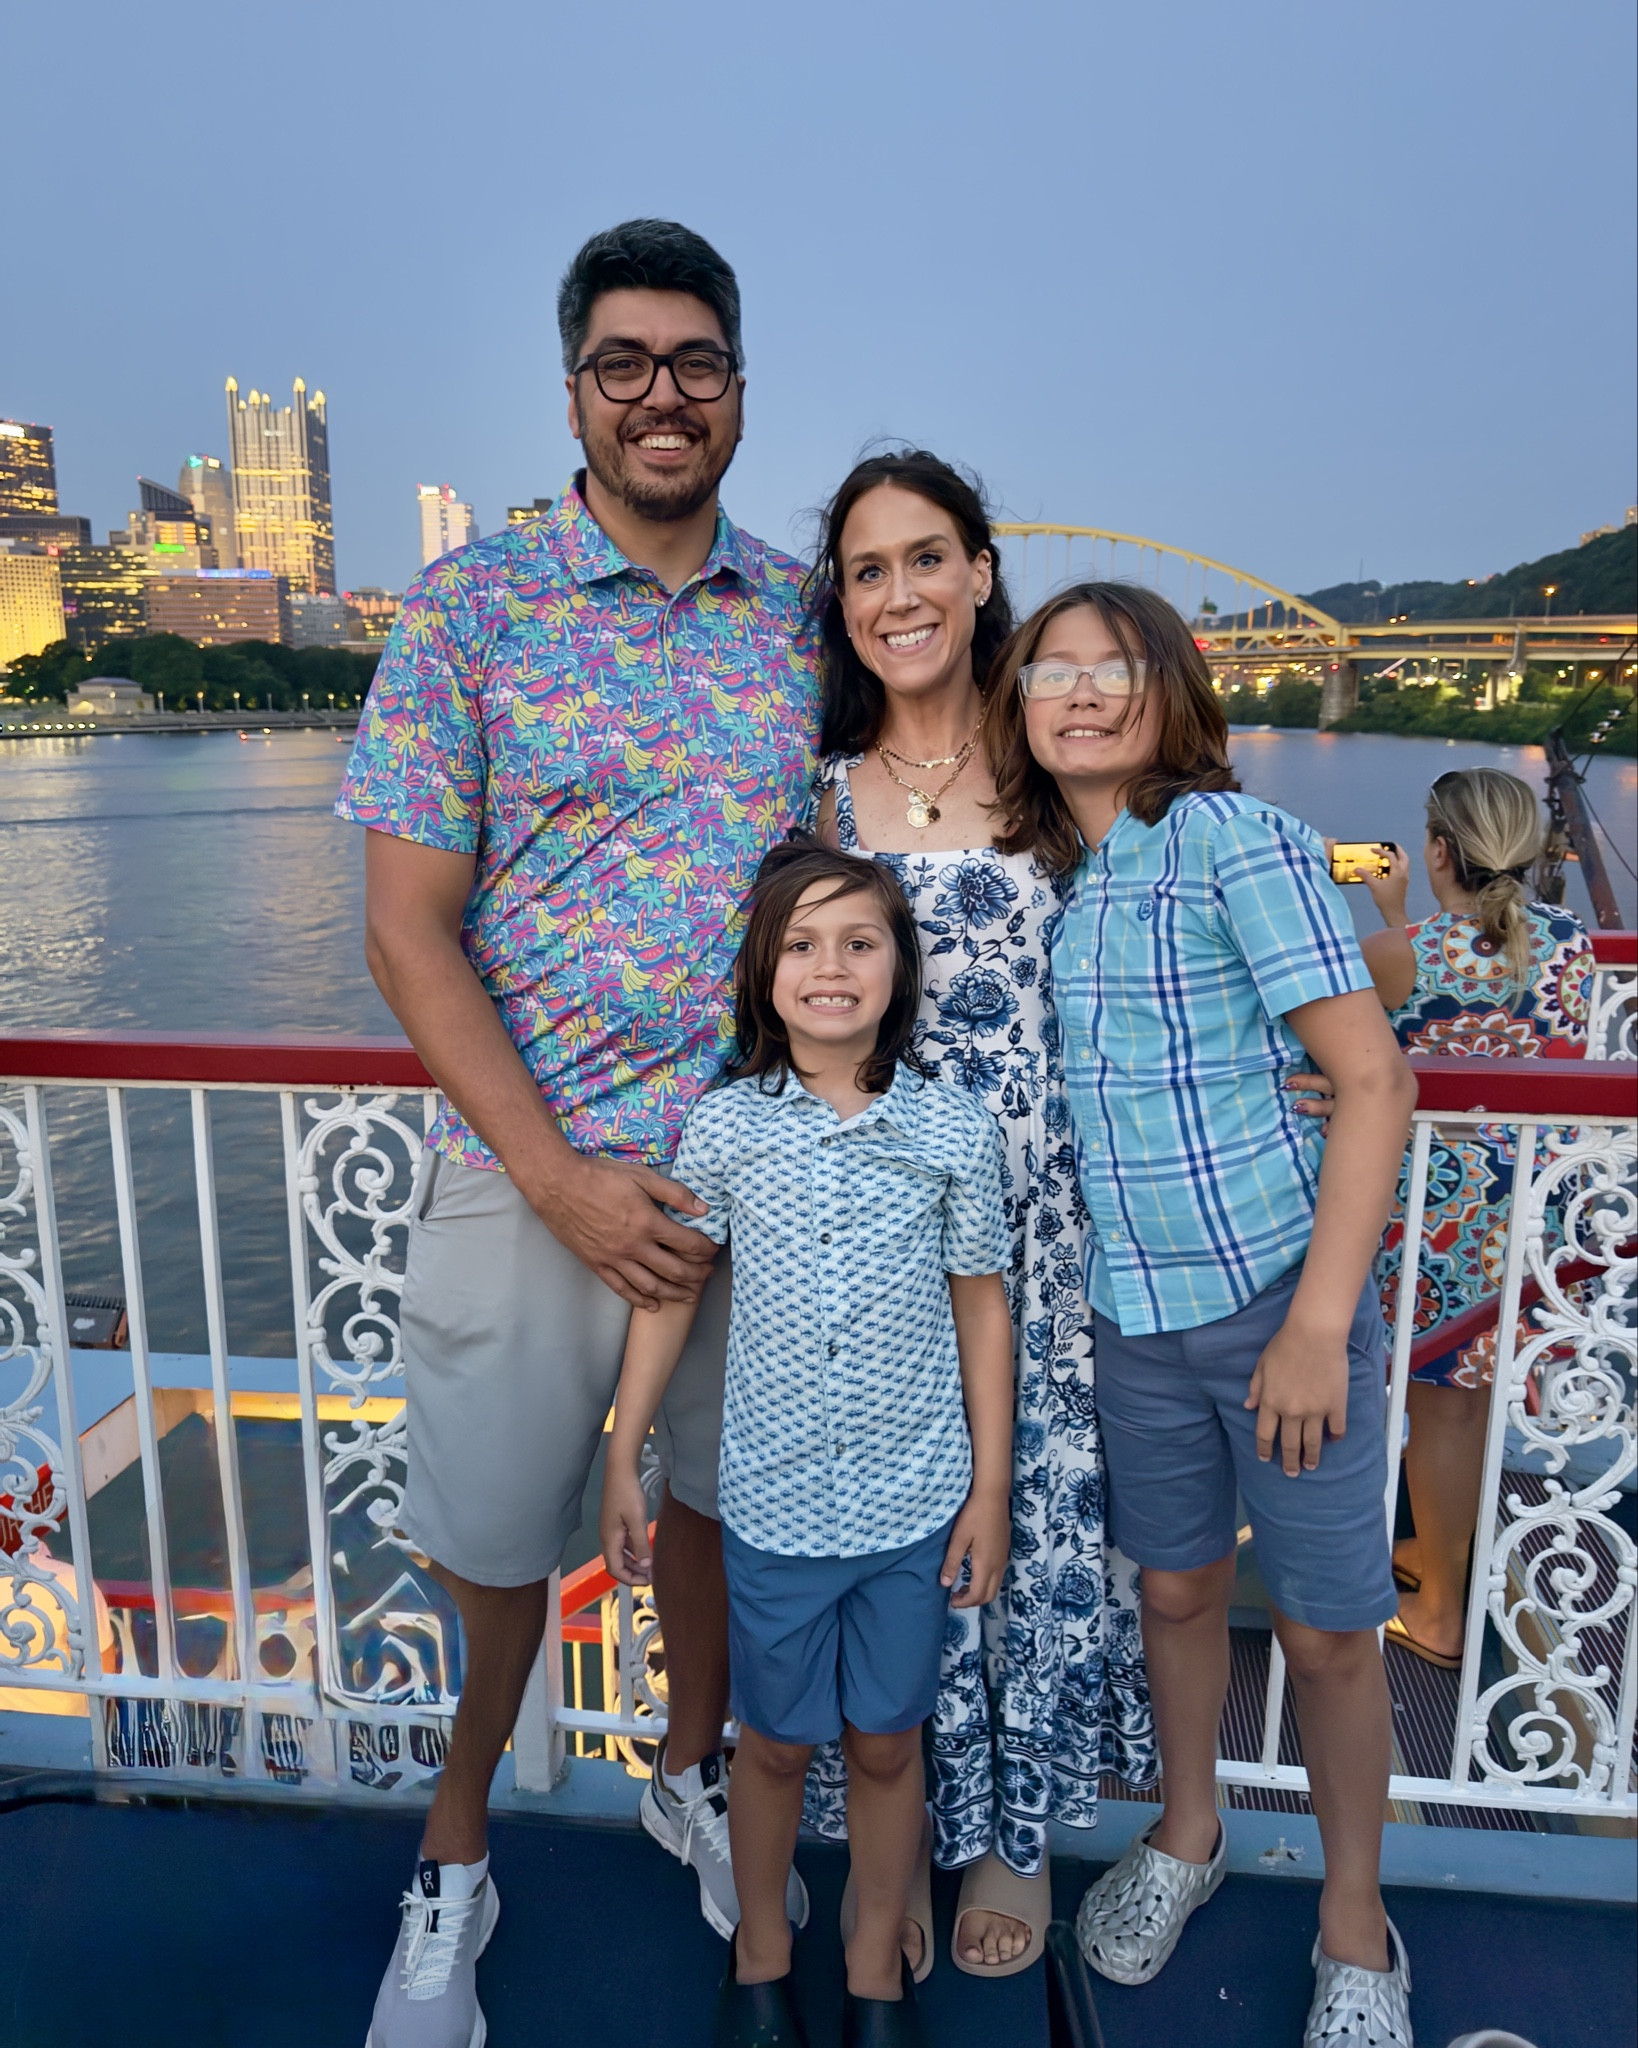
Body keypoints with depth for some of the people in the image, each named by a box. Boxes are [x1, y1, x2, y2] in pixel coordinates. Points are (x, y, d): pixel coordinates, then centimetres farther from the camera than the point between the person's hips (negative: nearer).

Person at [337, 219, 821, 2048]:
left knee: (715, 1490, 19)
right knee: (495, 1531, 12)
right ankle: (454, 1855, 40)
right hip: (527, 1174, -3)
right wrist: (565, 1180, -16)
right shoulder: (469, 608, -5)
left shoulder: (802, 613, 6)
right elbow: (408, 931, -9)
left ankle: (691, 1773, 47)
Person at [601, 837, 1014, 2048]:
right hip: (773, 1503, 0)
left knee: (887, 1744, 17)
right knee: (775, 1742, 18)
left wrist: (989, 1493, 2)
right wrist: (624, 1462, 4)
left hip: (916, 1502, 0)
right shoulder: (723, 1129, -9)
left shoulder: (954, 1131, -9)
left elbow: (981, 1311, -1)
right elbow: (671, 1288, 2)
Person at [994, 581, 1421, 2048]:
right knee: (1178, 1587, 20)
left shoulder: (1237, 838, -13)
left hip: (1283, 1292, -4)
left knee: (1328, 1631, 10)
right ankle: (1186, 1834, 46)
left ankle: (1356, 1925, 35)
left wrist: (1319, 1322, -18)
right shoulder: (1044, 874, 5)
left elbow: (1375, 1077, -15)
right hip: (1134, 1307, 5)